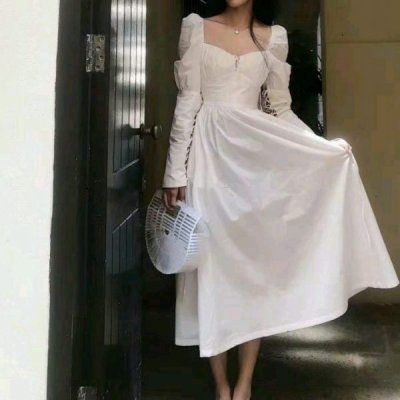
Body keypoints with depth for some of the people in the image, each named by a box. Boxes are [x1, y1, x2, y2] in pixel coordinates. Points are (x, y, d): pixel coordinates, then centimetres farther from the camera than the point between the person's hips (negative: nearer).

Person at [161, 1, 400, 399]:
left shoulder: (274, 37, 11)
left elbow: (281, 109, 14)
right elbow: (188, 102, -1)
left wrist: (325, 148, 7)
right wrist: (175, 170, -6)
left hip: (254, 153, 2)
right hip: (209, 152, -2)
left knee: (255, 261, 0)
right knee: (212, 264, 0)